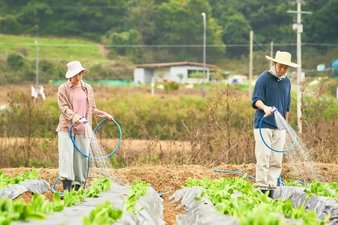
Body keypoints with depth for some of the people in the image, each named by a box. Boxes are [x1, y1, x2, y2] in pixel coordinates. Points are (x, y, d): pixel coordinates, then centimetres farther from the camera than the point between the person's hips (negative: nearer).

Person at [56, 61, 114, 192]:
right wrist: (73, 116, -25)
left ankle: (78, 187, 6)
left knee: (82, 156, 1)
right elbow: (64, 107, -8)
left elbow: (92, 109, 21)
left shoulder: (88, 89, 14)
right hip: (66, 127, -4)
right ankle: (67, 188, -15)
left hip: (83, 129, 4)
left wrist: (105, 115, 11)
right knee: (66, 155, -11)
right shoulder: (63, 89, 2)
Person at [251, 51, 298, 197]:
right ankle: (261, 189, -7)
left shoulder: (287, 82, 12)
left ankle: (271, 189, 7)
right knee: (263, 158, -9)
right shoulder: (264, 78, -6)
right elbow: (256, 100, -13)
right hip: (263, 125, -5)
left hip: (279, 127, 6)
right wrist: (265, 107, -32)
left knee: (276, 161, 3)